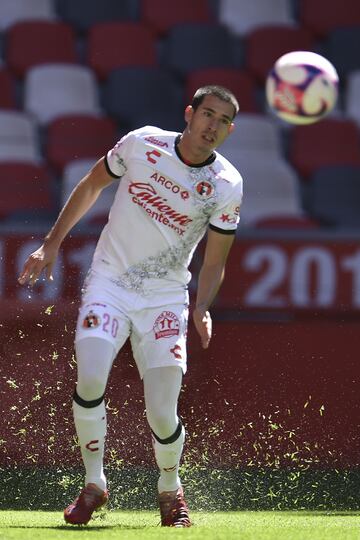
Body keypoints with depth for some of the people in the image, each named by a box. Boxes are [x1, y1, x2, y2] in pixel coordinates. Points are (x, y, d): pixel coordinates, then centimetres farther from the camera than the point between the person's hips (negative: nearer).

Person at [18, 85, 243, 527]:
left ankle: (170, 491, 22)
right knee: (90, 379, -24)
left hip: (166, 299, 0)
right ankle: (93, 485, -3)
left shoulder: (227, 185, -6)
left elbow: (214, 263, 1)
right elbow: (92, 184, 11)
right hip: (109, 282, 0)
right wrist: (51, 244, 9)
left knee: (163, 416, -10)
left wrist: (201, 310, -17)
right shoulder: (141, 143, -6)